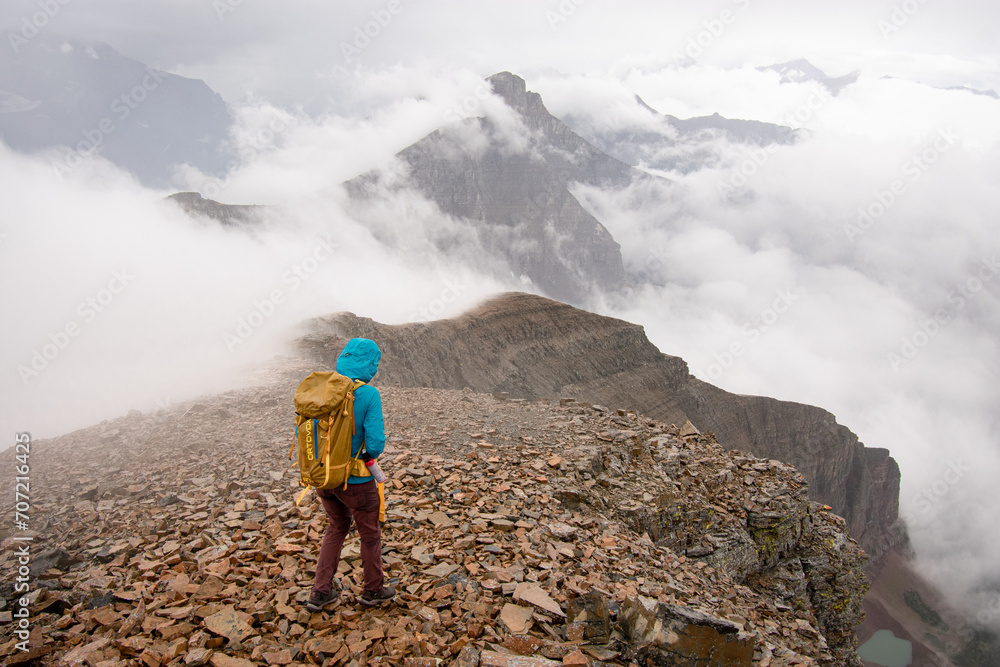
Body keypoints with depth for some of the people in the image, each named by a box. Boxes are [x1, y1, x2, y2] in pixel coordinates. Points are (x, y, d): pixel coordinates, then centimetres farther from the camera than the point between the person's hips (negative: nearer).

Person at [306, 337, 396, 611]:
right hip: (355, 480, -5)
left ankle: (320, 593, 27)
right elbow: (375, 443, -22)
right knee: (370, 534, 17)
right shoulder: (368, 394, -19)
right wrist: (369, 454, 1)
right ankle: (373, 590, 35)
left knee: (337, 527, 26)